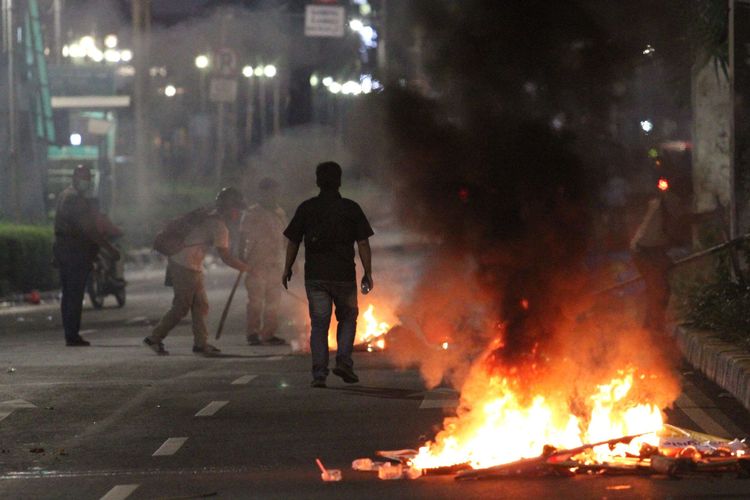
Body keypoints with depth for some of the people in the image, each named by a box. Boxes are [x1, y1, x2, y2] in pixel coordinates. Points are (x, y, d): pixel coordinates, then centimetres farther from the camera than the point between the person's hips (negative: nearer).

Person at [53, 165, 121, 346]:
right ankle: (72, 335, -8)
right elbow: (88, 229, -20)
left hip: (61, 248, 10)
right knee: (75, 295, -8)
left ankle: (70, 334, 16)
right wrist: (110, 249, -18)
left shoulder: (64, 195, 17)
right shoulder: (75, 198, -15)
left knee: (69, 295, 12)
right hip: (76, 250, -10)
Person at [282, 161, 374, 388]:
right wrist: (368, 273, 4)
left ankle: (319, 373, -5)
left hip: (315, 276, 1)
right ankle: (343, 361, 1)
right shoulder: (351, 208, 1)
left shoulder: (306, 208, 3)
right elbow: (363, 243, -1)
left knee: (319, 324, 2)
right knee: (348, 318, 17)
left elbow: (293, 242, 4)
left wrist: (287, 269, 15)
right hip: (344, 275, 0)